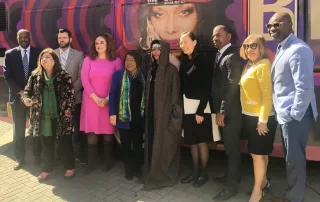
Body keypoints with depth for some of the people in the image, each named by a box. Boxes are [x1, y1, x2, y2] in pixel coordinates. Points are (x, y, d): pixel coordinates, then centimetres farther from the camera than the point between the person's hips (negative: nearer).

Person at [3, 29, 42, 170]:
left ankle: (37, 156, 17)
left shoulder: (38, 53, 1)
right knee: (18, 129, 6)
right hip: (17, 96, 1)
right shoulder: (10, 54, 4)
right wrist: (20, 91, -10)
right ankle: (20, 158, 17)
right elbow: (7, 75, 0)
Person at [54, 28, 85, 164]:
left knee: (77, 127, 3)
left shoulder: (79, 55, 5)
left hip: (74, 96, -1)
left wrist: (72, 90, -11)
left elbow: (81, 76, -1)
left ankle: (80, 154, 13)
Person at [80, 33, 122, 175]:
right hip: (91, 101, 1)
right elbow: (84, 80, -2)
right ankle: (91, 162, 12)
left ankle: (108, 161, 17)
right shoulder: (88, 59, 6)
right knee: (91, 131, 3)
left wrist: (107, 99, -11)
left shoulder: (116, 61, 3)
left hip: (109, 102, -1)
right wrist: (95, 98, -10)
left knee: (108, 131, 4)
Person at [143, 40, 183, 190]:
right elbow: (148, 92, 12)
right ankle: (154, 174, 23)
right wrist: (147, 109, 9)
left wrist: (175, 114, -16)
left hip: (165, 112, -6)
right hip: (152, 112, 6)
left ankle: (166, 175, 16)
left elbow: (175, 93, -12)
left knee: (165, 144, 2)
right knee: (152, 143, 11)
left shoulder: (171, 69, -8)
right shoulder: (152, 69, 10)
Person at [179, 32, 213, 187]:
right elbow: (182, 85, 4)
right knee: (192, 141, 11)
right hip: (187, 107, 5)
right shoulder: (184, 61, 8)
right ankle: (195, 171, 24)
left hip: (200, 107, -5)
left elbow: (207, 88, -12)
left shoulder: (203, 60, -8)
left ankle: (204, 173, 19)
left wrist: (200, 111, -16)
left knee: (201, 141, 3)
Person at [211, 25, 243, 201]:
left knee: (232, 147, 2)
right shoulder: (219, 55, 13)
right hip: (222, 109, 8)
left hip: (230, 111, -8)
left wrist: (223, 111, -18)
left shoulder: (233, 56, -15)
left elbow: (233, 86, -20)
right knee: (229, 146, 19)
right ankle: (232, 175, 34)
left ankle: (231, 185, 12)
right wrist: (218, 109, 9)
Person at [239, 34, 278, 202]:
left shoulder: (263, 65, -14)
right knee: (259, 152, 18)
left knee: (258, 153, 2)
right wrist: (245, 114, 7)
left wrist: (263, 120, -22)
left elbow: (268, 95, -19)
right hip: (249, 117, 8)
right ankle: (263, 182, 33)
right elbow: (248, 92, 10)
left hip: (260, 118, -8)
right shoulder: (249, 66, 11)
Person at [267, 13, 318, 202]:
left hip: (294, 115, -9)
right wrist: (285, 113, 13)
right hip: (285, 113, 9)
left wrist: (294, 115, -17)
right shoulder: (282, 49, 13)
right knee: (292, 158, 19)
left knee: (294, 159, 3)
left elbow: (304, 88, -21)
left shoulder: (299, 50, -17)